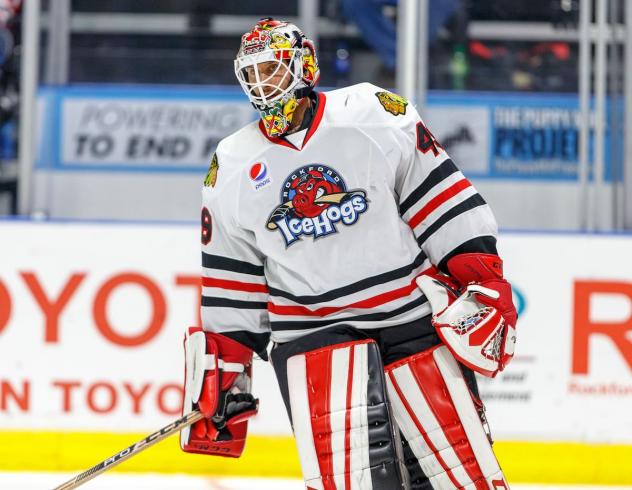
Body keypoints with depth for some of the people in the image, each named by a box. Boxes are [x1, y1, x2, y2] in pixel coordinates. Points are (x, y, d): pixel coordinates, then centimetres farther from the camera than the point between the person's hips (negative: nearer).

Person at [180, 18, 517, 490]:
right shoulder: (231, 169, 7)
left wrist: (483, 282, -5)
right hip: (312, 333, 1)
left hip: (412, 316, -1)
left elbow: (445, 203, 0)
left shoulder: (376, 115, -3)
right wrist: (220, 363, 9)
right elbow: (230, 286, 12)